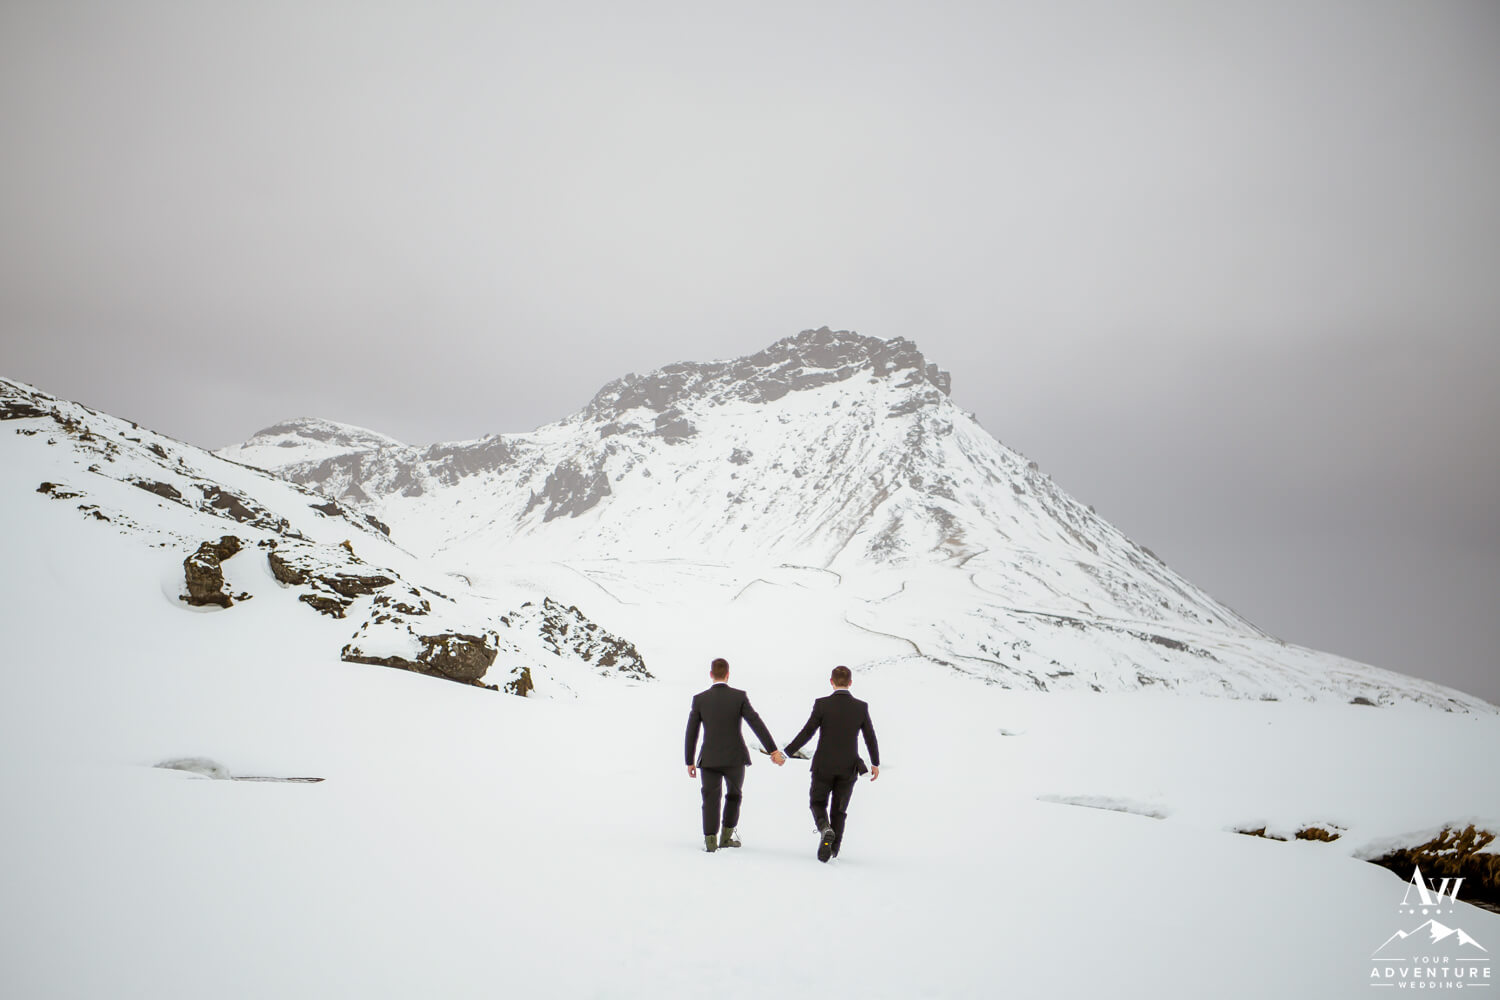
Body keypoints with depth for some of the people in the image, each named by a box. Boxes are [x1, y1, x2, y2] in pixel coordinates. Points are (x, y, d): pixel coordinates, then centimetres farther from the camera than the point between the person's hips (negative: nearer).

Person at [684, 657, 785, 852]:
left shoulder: (699, 699, -4)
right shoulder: (739, 696, -6)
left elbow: (691, 732, -1)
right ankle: (726, 836, 21)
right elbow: (757, 723, -11)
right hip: (735, 758, 0)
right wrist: (773, 750, -10)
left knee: (710, 799, 7)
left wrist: (689, 761, 8)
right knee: (734, 795, 21)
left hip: (709, 759, 0)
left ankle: (710, 839, -6)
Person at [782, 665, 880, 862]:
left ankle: (825, 828, -15)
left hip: (824, 766, -2)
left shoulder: (822, 704, -10)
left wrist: (786, 753, -4)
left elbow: (806, 733, -11)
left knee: (818, 803, 14)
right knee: (839, 809, 15)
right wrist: (875, 763, 17)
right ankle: (833, 848, 13)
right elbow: (870, 737, 3)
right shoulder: (861, 707, -3)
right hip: (848, 768, 2)